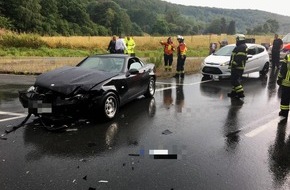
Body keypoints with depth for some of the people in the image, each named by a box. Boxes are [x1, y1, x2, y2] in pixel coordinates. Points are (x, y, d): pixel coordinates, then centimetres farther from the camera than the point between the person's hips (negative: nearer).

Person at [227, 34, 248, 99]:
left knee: (235, 80, -9)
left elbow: (239, 58, -26)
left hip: (237, 67, -11)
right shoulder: (243, 47, 19)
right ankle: (234, 92, 24)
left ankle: (240, 93, -9)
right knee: (235, 80, 16)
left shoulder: (241, 47, -17)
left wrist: (234, 64, -25)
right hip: (239, 67, 11)